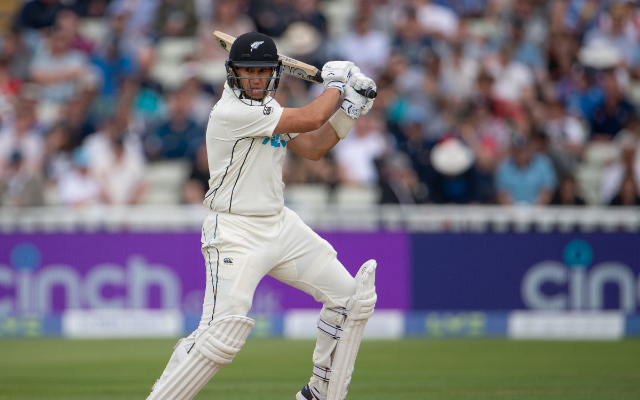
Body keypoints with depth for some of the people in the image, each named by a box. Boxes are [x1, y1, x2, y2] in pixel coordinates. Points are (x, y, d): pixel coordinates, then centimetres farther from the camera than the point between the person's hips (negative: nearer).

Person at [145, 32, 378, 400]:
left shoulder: (266, 106, 11)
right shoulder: (232, 112, -19)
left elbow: (313, 147, 15)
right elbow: (310, 119, -19)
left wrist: (348, 110, 3)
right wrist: (336, 84, -1)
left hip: (281, 227, 9)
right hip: (236, 234, -9)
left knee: (351, 299, 9)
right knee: (223, 333, -23)